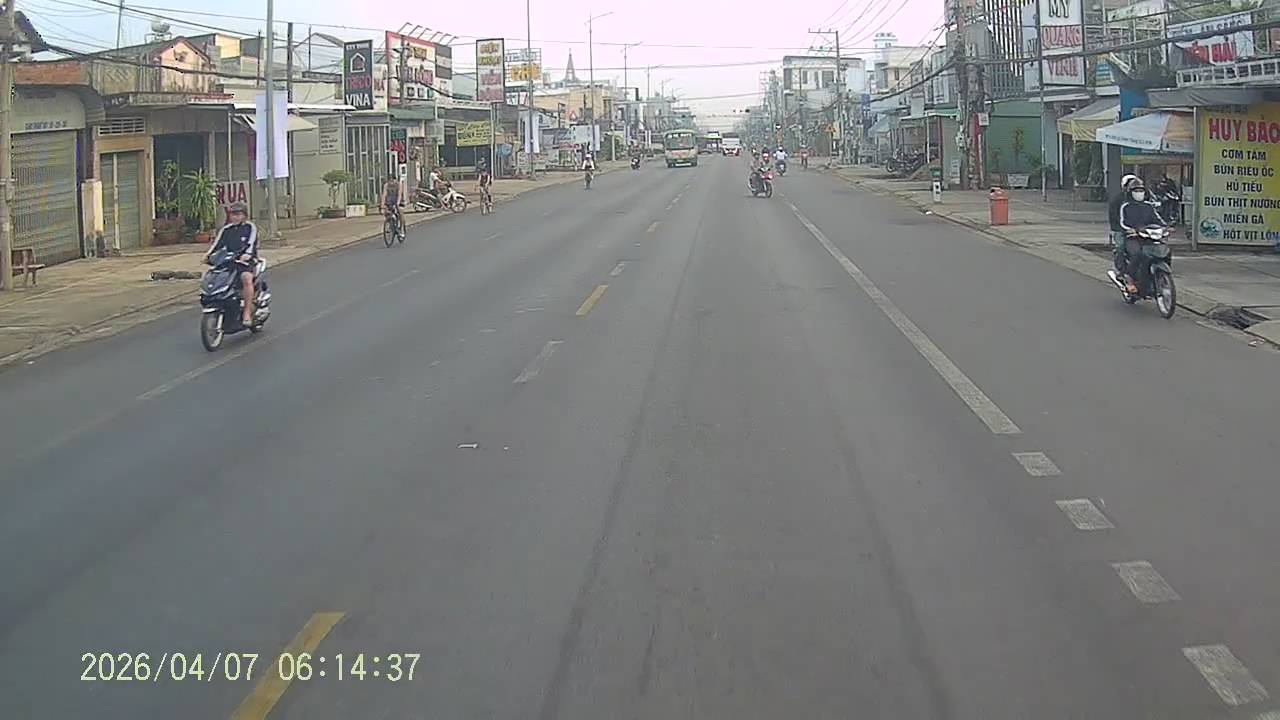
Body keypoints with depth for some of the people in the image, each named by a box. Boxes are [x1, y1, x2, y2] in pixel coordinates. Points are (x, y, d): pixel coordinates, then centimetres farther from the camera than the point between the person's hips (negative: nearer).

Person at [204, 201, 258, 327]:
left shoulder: (250, 227, 5)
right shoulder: (226, 230, 18)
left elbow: (251, 243, -11)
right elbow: (217, 242, 7)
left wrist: (247, 254, -31)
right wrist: (209, 254, -12)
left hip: (246, 261, -5)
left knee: (246, 278, -36)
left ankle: (247, 312, -35)